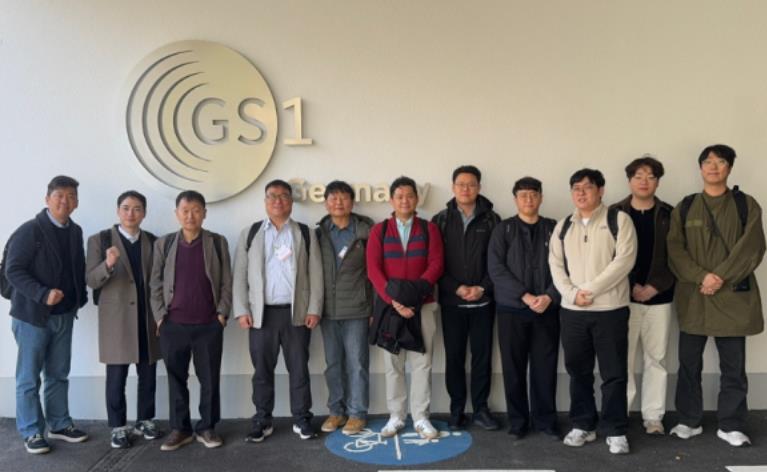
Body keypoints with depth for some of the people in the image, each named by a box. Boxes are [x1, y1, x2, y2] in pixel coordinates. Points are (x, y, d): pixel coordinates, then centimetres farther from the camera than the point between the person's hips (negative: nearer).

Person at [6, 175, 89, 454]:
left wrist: (79, 298, 2)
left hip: (64, 315, 6)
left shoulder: (75, 231, 7)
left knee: (59, 374, 15)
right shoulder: (30, 230, -13)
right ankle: (31, 432, 17)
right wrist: (43, 294, -26)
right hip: (32, 315, -6)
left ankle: (59, 425, 27)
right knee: (29, 378, 6)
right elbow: (13, 270, -17)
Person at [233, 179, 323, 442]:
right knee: (262, 370, 7)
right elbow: (240, 276, 5)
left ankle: (302, 419, 17)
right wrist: (241, 310, -3)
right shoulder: (250, 234, 8)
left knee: (299, 368, 6)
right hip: (261, 313, 1)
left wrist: (314, 309, -5)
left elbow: (315, 274, 3)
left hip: (296, 313, 0)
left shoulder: (305, 233, 7)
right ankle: (262, 421, 19)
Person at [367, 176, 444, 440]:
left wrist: (416, 289, -20)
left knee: (422, 363, 3)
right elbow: (373, 269, -5)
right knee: (393, 364, 7)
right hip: (389, 306, 0)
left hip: (422, 305, 0)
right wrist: (393, 300, -17)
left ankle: (421, 418, 13)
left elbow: (436, 264, -4)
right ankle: (396, 417, 17)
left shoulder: (429, 229, 5)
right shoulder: (379, 230, 3)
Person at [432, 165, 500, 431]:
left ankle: (480, 408, 19)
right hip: (451, 302, 0)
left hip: (483, 301, 0)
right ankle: (457, 410, 17)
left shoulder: (491, 220, 4)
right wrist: (457, 288, -12)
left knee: (482, 356, 6)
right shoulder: (441, 220, 3)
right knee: (454, 357, 6)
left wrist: (482, 287, -12)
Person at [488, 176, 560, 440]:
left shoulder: (554, 229, 7)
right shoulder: (503, 230, 2)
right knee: (514, 368, 5)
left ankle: (545, 419, 19)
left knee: (545, 367, 5)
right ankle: (518, 421, 17)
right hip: (512, 309, -1)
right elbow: (496, 269, -7)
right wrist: (524, 296, -15)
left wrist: (549, 297, -13)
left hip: (547, 309, 1)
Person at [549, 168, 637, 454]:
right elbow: (556, 265, 7)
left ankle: (615, 431, 13)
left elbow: (624, 260, -12)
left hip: (611, 309, -4)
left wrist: (590, 290, -16)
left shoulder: (619, 220, -2)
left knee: (613, 373, 2)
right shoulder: (562, 227, 12)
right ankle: (583, 425, 24)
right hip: (571, 311, 4)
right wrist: (571, 293, -10)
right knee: (578, 372, 11)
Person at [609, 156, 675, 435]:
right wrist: (632, 286, -10)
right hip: (623, 297, -1)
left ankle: (653, 416, 17)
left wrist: (653, 287, -9)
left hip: (659, 297, 2)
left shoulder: (669, 215, 5)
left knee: (656, 359, 6)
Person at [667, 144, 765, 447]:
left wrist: (721, 277, -16)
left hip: (733, 295, -1)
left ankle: (730, 425, 17)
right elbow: (675, 250, -1)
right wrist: (701, 278, -15)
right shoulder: (684, 208, 8)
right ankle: (689, 421, 20)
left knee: (733, 365, 5)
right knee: (689, 363, 7)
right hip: (692, 296, 1)